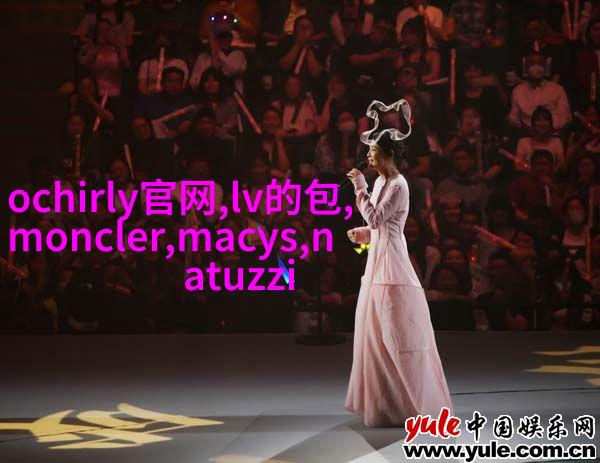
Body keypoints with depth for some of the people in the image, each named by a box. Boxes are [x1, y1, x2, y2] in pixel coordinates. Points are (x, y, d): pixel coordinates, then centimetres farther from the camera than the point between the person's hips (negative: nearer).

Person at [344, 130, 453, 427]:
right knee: (378, 332, 12)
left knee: (396, 333, -4)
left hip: (391, 262, -9)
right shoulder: (380, 182, 13)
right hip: (377, 260, 9)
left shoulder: (398, 185, -15)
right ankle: (386, 400, 20)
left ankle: (413, 402, 4)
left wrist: (360, 187, -17)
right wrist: (363, 234, 5)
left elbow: (375, 219, -22)